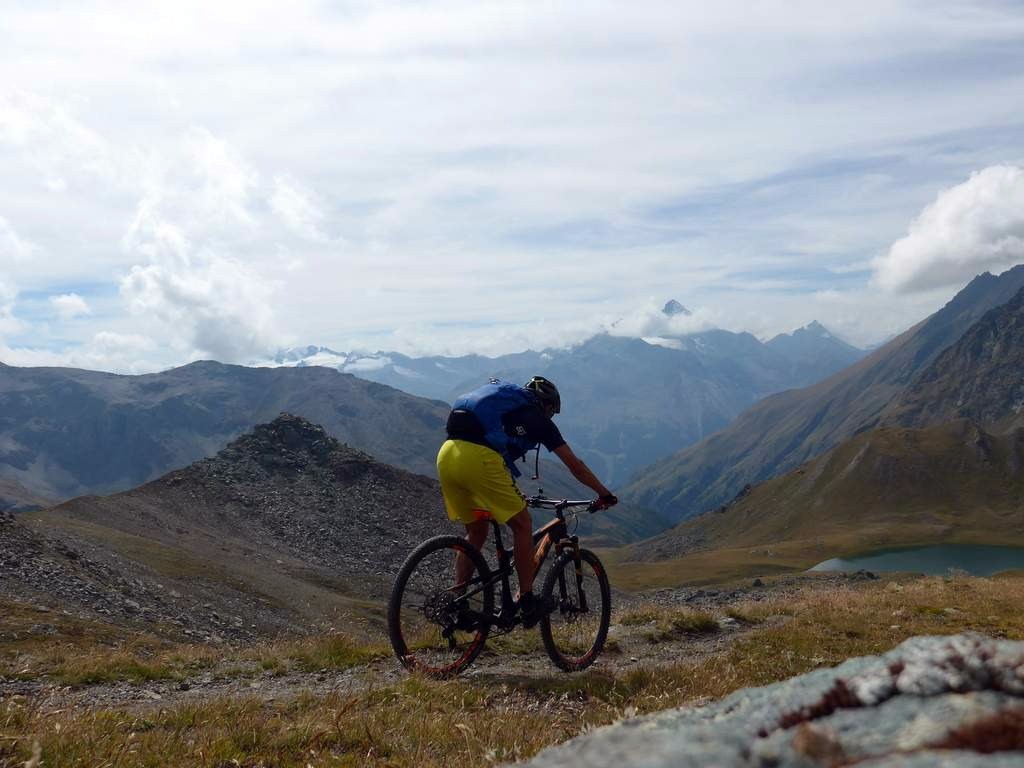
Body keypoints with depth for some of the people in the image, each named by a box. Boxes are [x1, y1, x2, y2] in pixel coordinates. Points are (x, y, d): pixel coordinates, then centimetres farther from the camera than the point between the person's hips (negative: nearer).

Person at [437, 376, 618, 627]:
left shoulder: (503, 404, 36)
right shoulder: (537, 418, 17)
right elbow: (575, 465, 18)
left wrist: (510, 495, 55)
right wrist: (604, 494, 30)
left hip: (446, 454, 7)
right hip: (478, 459, -7)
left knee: (476, 532, 22)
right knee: (522, 525, 9)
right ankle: (527, 603, 11)